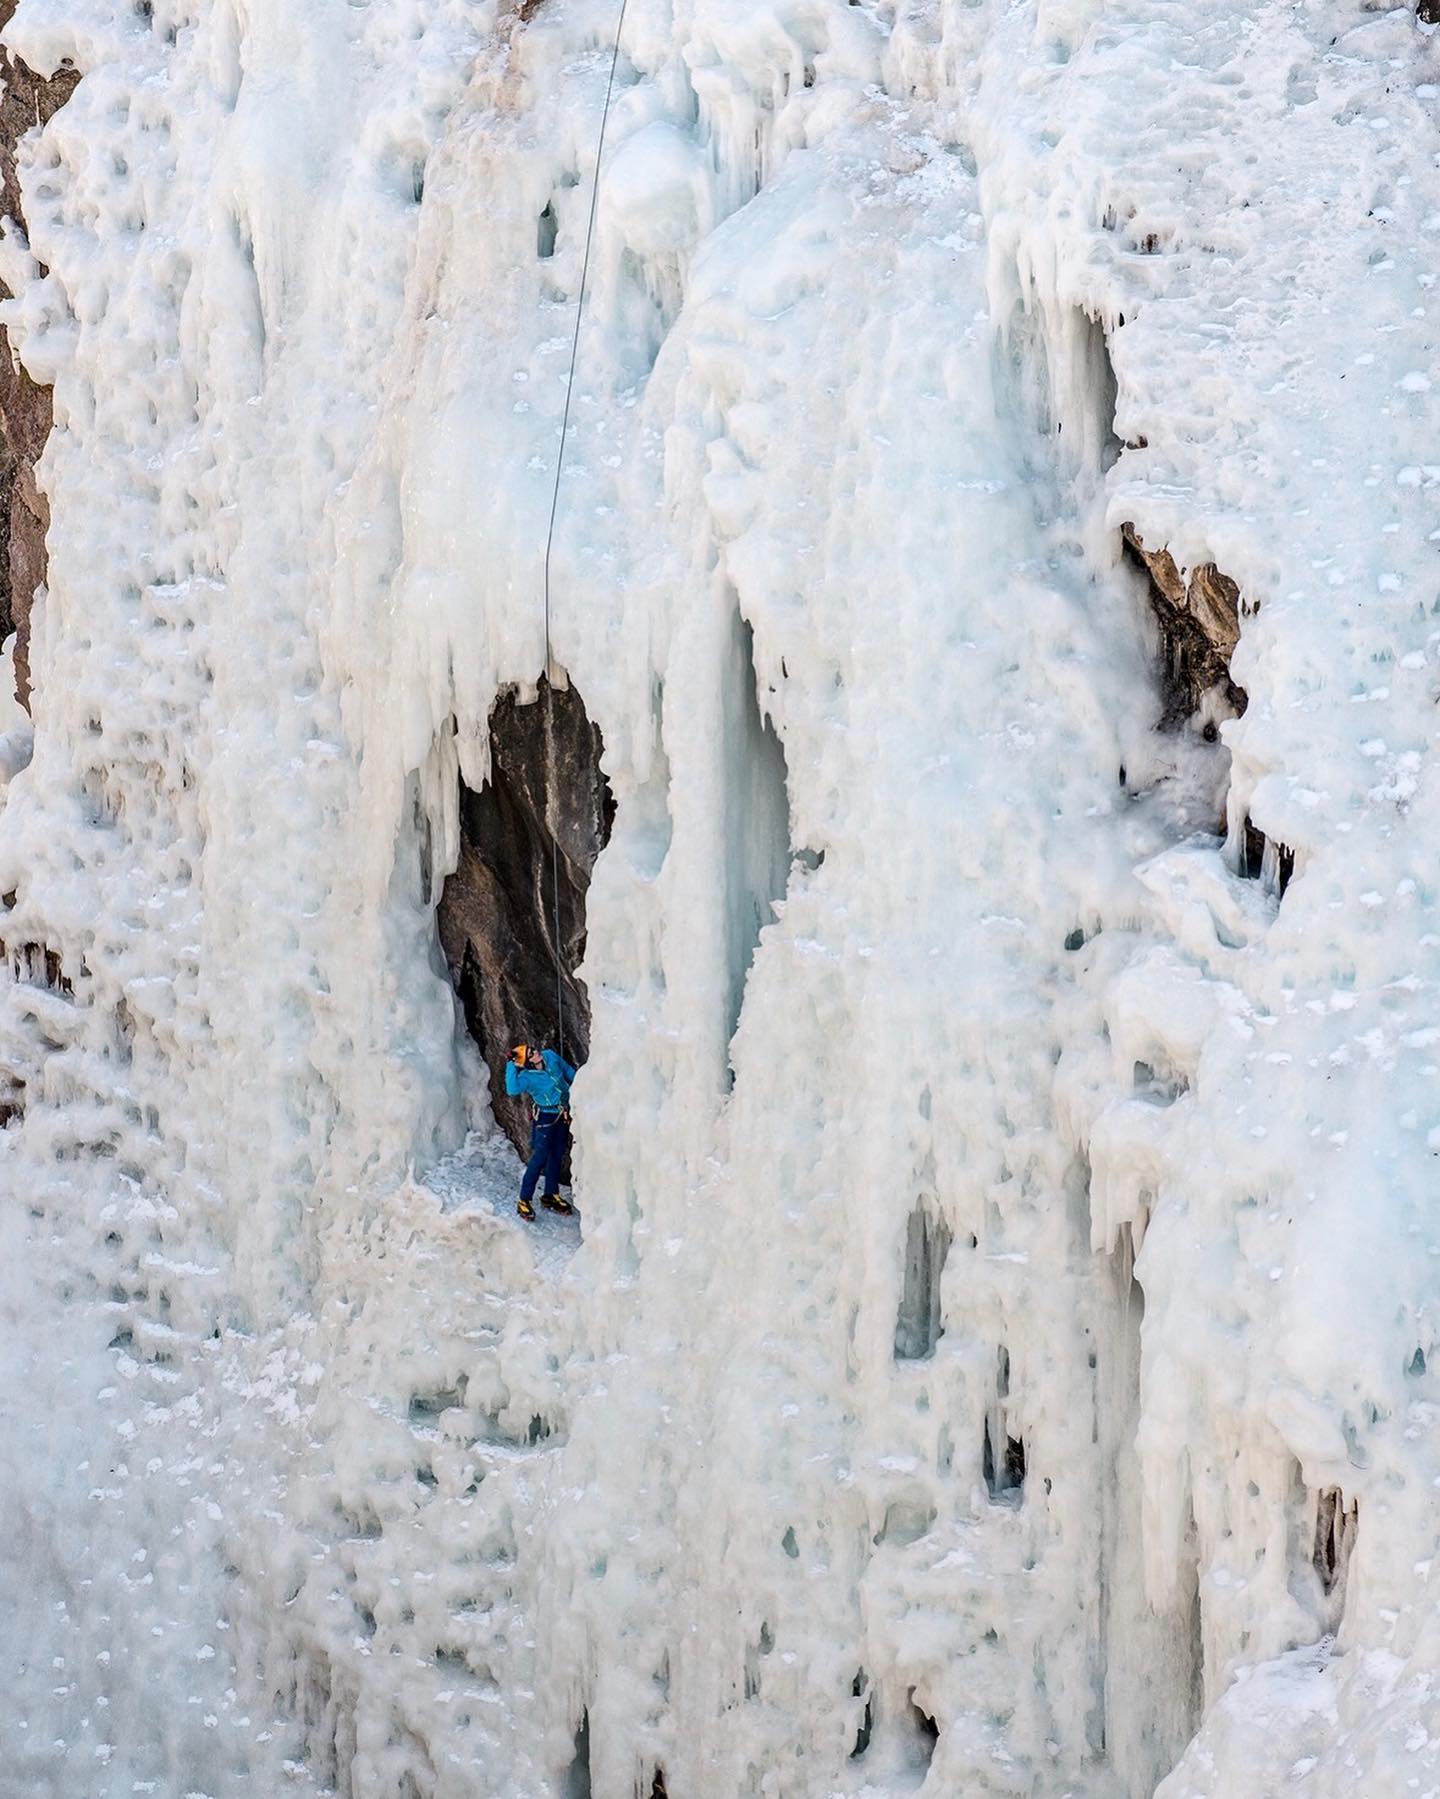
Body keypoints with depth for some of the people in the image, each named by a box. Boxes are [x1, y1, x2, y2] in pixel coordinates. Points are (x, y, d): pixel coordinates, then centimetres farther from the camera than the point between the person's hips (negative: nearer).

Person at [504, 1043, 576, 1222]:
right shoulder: (526, 1076, -25)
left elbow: (569, 1072, 9)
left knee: (557, 1155, 15)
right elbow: (512, 1090, -45)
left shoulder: (551, 1057, -9)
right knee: (540, 1157, -10)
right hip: (545, 1118, -6)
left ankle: (551, 1194, 30)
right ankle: (525, 1200, -4)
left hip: (563, 1115, 6)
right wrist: (512, 1067, -43)